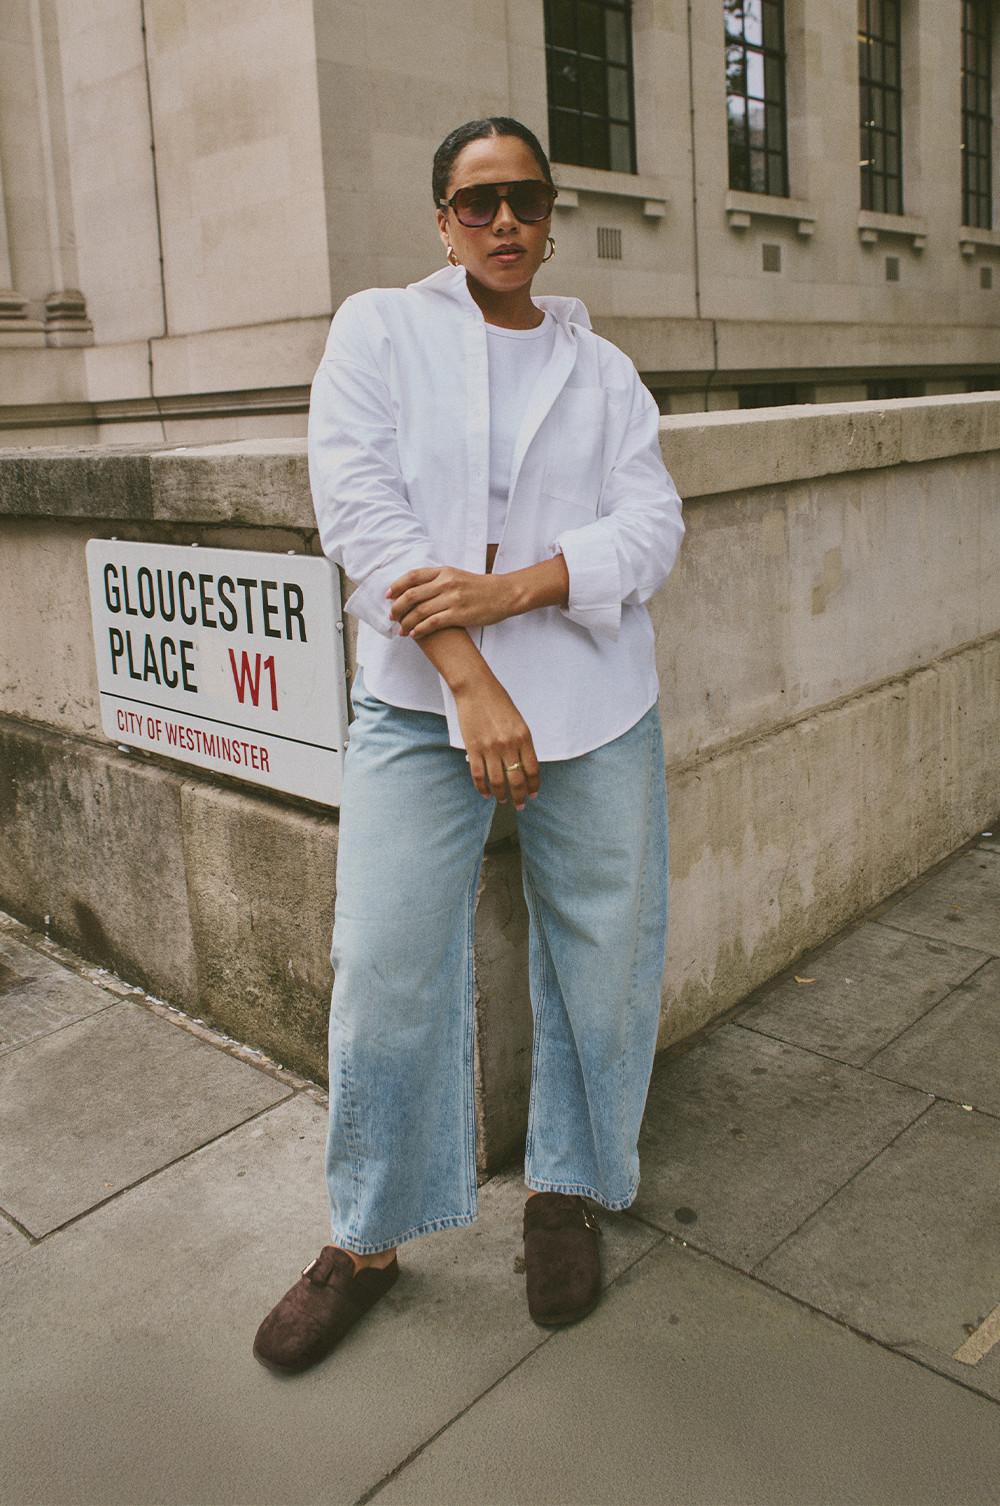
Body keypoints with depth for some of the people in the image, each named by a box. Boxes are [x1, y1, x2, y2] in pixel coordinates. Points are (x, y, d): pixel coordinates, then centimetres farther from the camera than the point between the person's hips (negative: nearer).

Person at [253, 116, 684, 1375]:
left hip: (593, 703, 3)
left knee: (604, 959, 7)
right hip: (419, 704, -2)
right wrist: (470, 681, -16)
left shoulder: (604, 371, 14)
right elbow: (358, 508, -7)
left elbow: (650, 526, 2)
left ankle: (566, 1191, 30)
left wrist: (511, 588, -17)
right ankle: (366, 1238, 19)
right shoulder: (377, 330, 7)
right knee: (385, 968, -2)